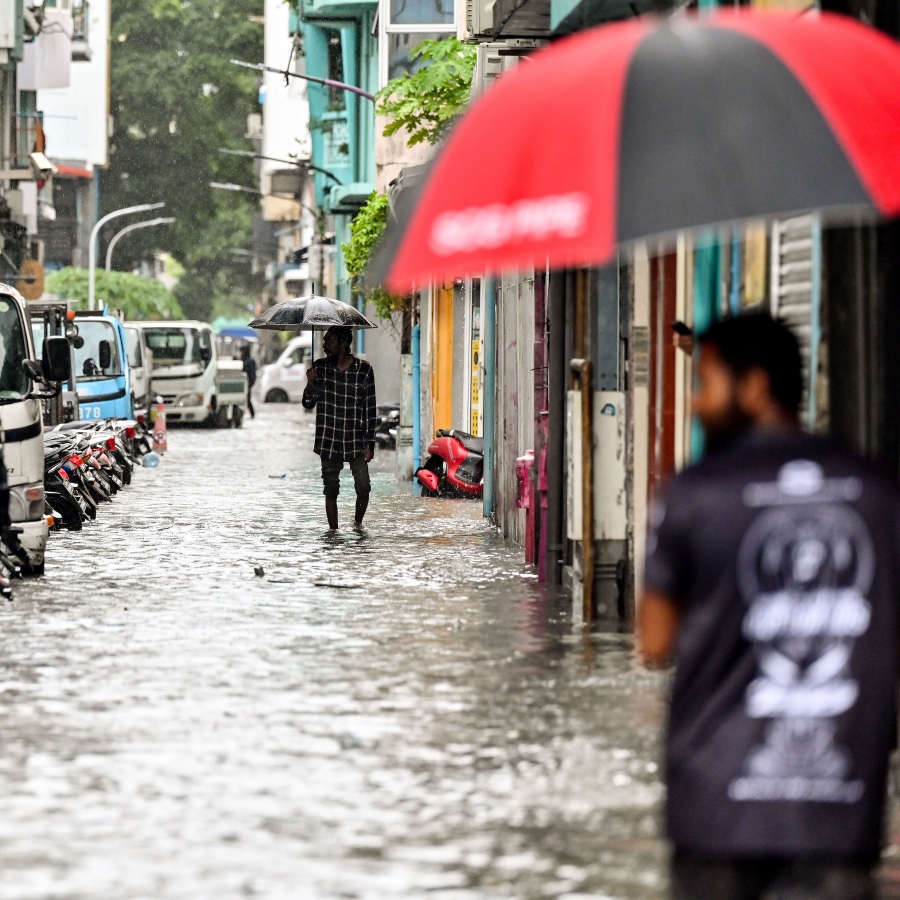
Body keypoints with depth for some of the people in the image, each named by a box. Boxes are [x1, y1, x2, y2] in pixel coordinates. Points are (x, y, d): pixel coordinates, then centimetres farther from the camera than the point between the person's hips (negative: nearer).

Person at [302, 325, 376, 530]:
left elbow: (370, 409, -1)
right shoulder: (320, 368, 0)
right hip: (329, 442, 1)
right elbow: (308, 404, 3)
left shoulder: (364, 370, -4)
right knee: (331, 489, 4)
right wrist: (310, 384, -17)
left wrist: (369, 444, -4)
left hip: (356, 442, -1)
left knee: (363, 487, -3)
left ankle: (358, 523, 24)